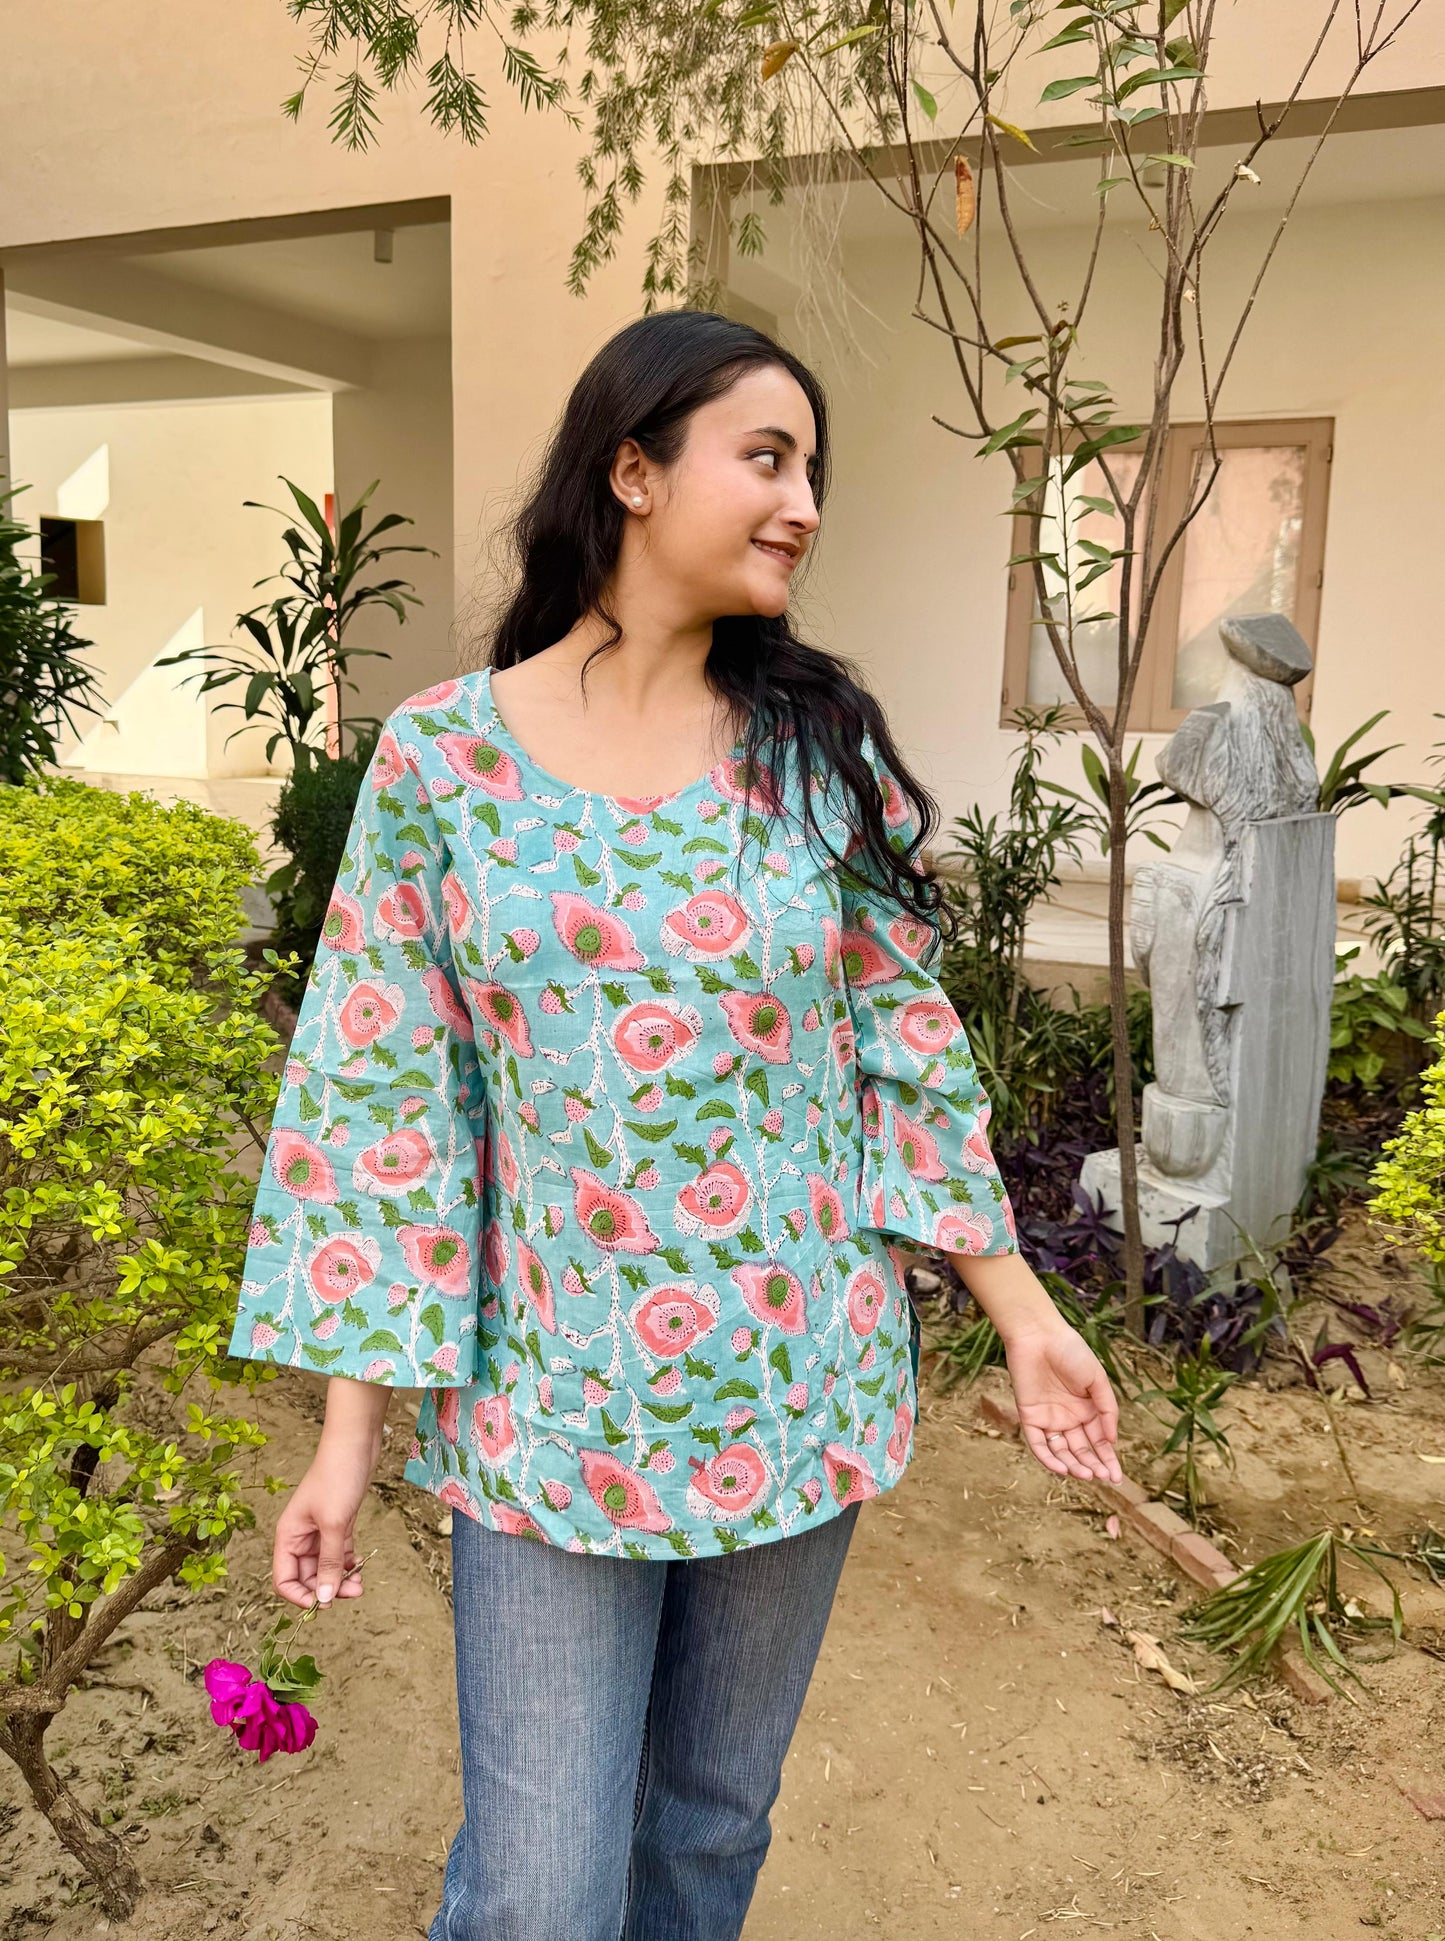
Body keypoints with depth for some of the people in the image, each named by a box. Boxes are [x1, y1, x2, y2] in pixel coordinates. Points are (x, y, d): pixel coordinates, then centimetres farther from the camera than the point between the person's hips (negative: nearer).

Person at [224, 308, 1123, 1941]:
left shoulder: (823, 745, -1)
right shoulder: (441, 752, -7)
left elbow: (907, 1044, 4)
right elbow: (375, 1094, -5)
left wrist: (1022, 1309, 3)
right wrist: (350, 1427, -4)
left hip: (798, 1394, 3)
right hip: (546, 1419, -2)